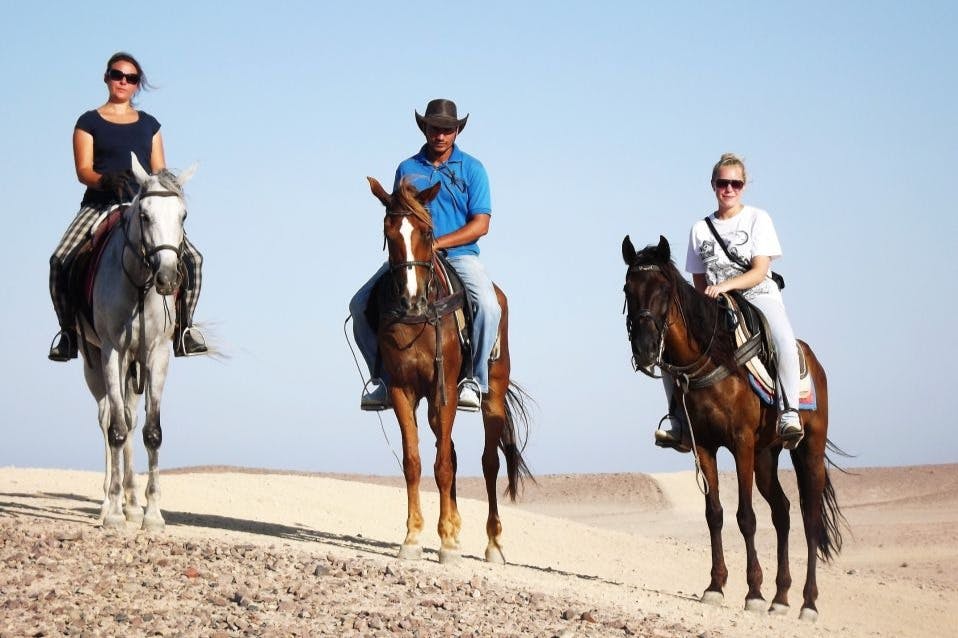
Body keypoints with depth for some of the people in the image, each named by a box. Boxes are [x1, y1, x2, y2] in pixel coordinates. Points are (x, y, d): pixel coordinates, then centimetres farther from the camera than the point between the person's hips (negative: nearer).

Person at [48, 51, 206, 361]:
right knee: (61, 260, -25)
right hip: (99, 204, -2)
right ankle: (68, 330, -7)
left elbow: (159, 171, 14)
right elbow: (83, 170, -1)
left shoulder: (149, 124, 18)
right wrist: (105, 181, -23)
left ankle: (183, 325, -4)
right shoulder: (89, 122, 9)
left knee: (192, 258, -18)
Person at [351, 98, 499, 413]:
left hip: (459, 255, -3)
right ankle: (382, 375, 1)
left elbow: (480, 224, -3)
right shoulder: (407, 169, 11)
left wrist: (437, 243, -14)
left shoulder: (472, 169, 4)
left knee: (488, 306, -32)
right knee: (360, 305, -13)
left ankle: (475, 379, -17)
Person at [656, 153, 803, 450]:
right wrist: (708, 298, -7)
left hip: (759, 297, -4)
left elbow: (759, 272, -8)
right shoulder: (701, 229, 11)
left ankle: (789, 414, -35)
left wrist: (726, 285, -23)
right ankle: (678, 420, -7)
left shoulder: (758, 219, 2)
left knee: (784, 343, -37)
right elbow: (699, 281, 14)